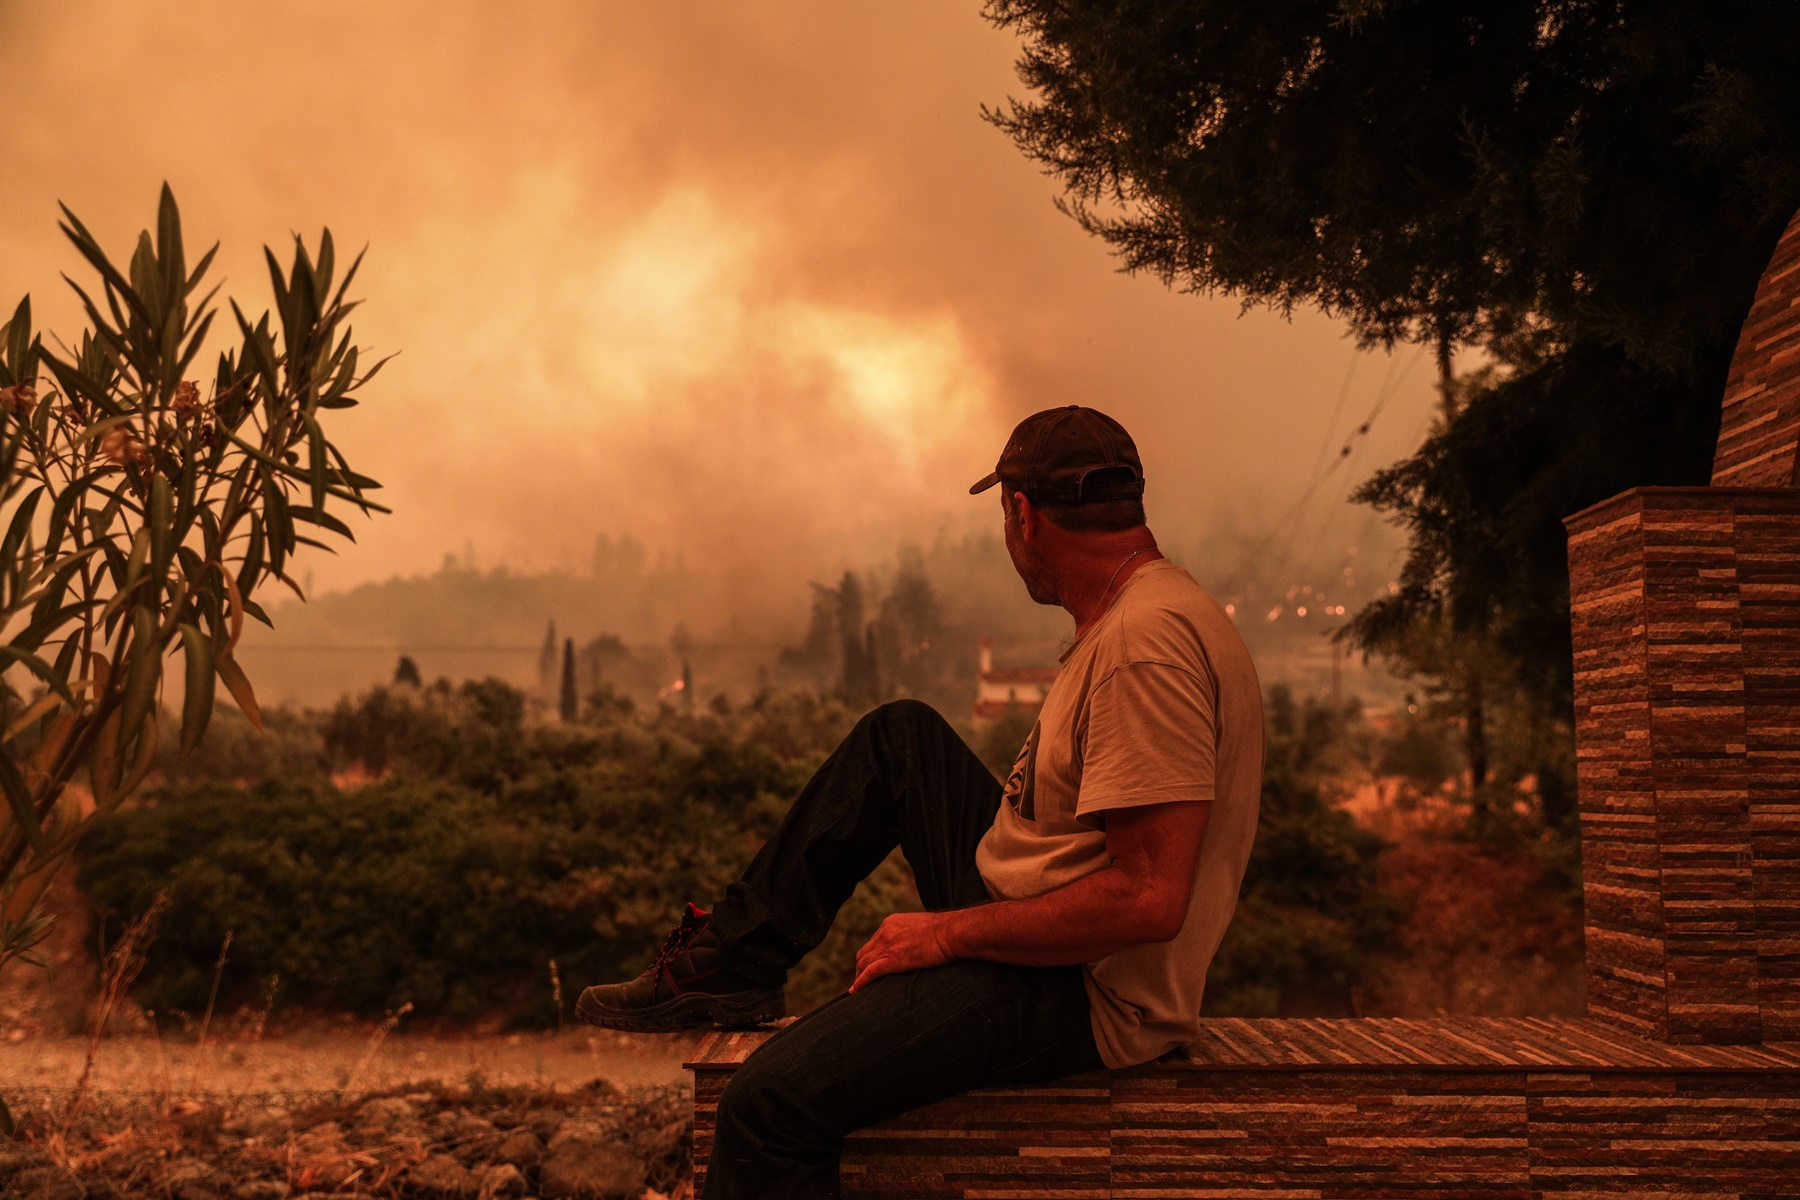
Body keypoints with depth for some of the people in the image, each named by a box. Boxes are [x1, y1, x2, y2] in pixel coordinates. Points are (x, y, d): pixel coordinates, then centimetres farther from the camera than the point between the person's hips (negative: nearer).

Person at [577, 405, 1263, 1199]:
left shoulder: (1148, 642, -24)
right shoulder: (1128, 617, 10)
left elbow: (1150, 898, -29)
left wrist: (950, 932, -19)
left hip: (1085, 997, -10)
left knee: (774, 1098, -22)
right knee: (899, 735, 18)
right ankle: (734, 962, 20)